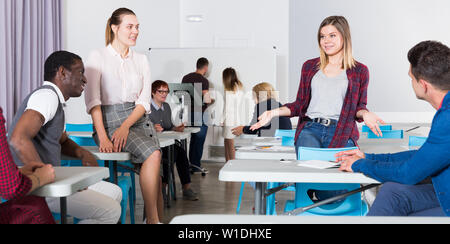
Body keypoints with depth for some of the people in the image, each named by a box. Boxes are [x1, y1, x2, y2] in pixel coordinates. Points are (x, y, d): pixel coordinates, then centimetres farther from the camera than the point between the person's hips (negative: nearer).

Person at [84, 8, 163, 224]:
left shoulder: (141, 60, 14)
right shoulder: (98, 57, 1)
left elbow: (144, 101, 7)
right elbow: (92, 100, -7)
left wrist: (125, 126, -11)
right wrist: (103, 137, -20)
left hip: (138, 120, 5)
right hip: (109, 120, -4)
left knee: (155, 177, -16)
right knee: (153, 154, -29)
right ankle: (153, 219, -21)